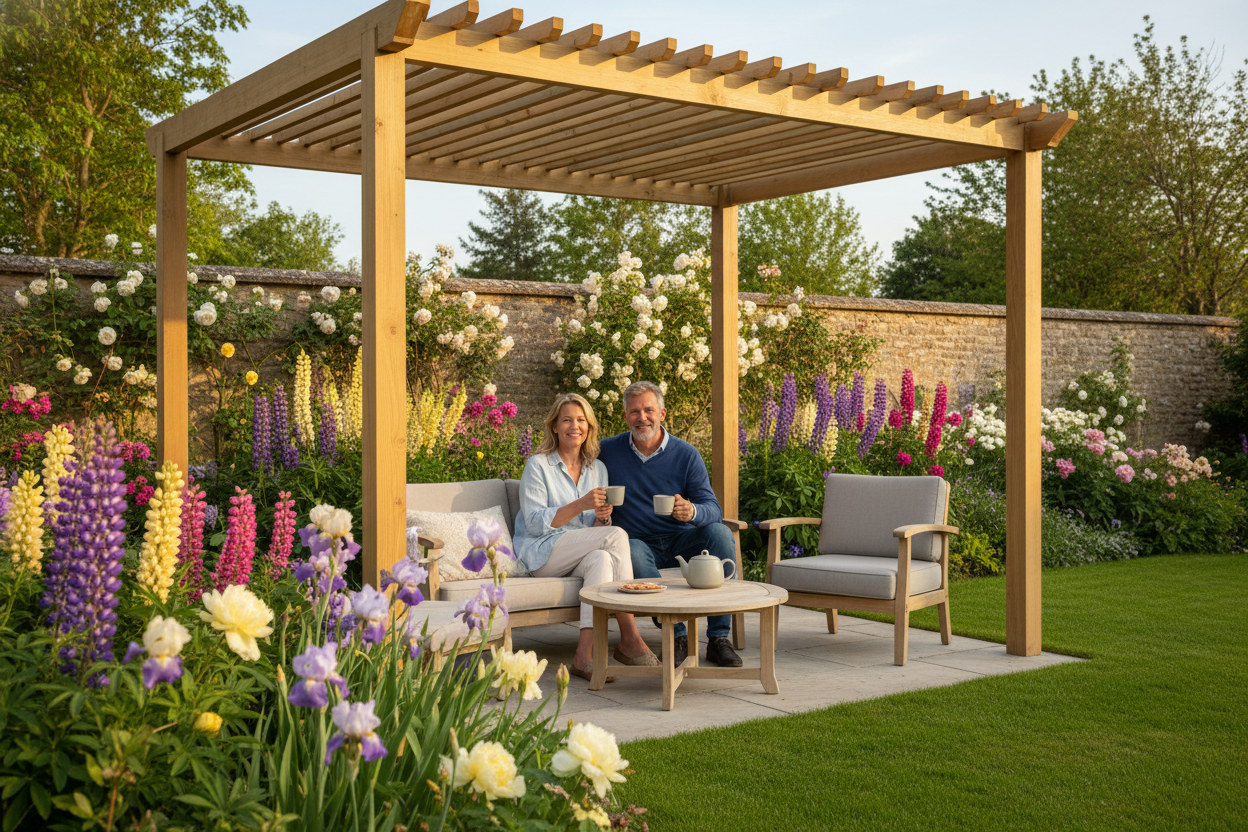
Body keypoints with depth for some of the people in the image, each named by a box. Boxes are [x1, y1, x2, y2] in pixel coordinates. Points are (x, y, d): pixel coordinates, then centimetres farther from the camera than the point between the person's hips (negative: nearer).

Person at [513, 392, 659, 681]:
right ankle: (630, 639, -29)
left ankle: (585, 653, -38)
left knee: (601, 559, -33)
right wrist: (580, 505, -22)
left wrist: (602, 517, -10)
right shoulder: (538, 465, -2)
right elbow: (535, 523, -11)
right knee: (617, 536, -27)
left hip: (583, 554, 5)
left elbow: (597, 529, 15)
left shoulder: (597, 468, 14)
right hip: (541, 553, -5)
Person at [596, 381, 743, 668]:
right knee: (633, 553, -36)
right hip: (638, 541, -1)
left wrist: (692, 512, -33)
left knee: (720, 533, -28)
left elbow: (713, 509, -8)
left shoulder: (686, 454, -1)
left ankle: (719, 637, -23)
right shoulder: (607, 451, 2)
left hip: (681, 540, 1)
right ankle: (678, 636, -27)